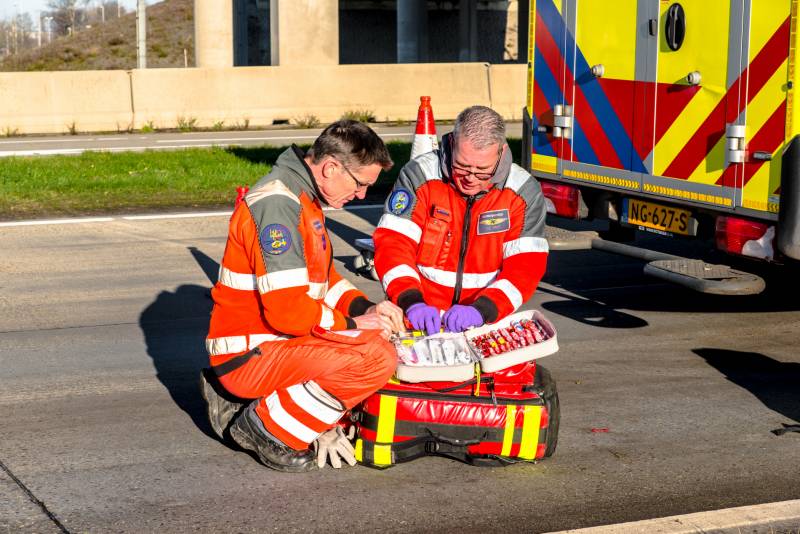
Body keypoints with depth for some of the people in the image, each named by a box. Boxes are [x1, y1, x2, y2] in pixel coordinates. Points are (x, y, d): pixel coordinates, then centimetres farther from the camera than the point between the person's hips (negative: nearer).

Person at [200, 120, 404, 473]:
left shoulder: (304, 198, 13)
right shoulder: (277, 205, -21)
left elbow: (323, 277, 21)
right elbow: (288, 309, -26)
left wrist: (365, 308, 3)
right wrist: (355, 323, -13)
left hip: (273, 343, 11)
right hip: (249, 355, -11)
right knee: (376, 359, -25)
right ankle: (271, 431, -7)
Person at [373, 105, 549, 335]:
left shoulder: (524, 191, -1)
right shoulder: (420, 175, -4)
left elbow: (526, 265, -6)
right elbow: (392, 243, -8)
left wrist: (481, 310, -21)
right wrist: (411, 302, -24)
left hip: (486, 324, 1)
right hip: (423, 322, -1)